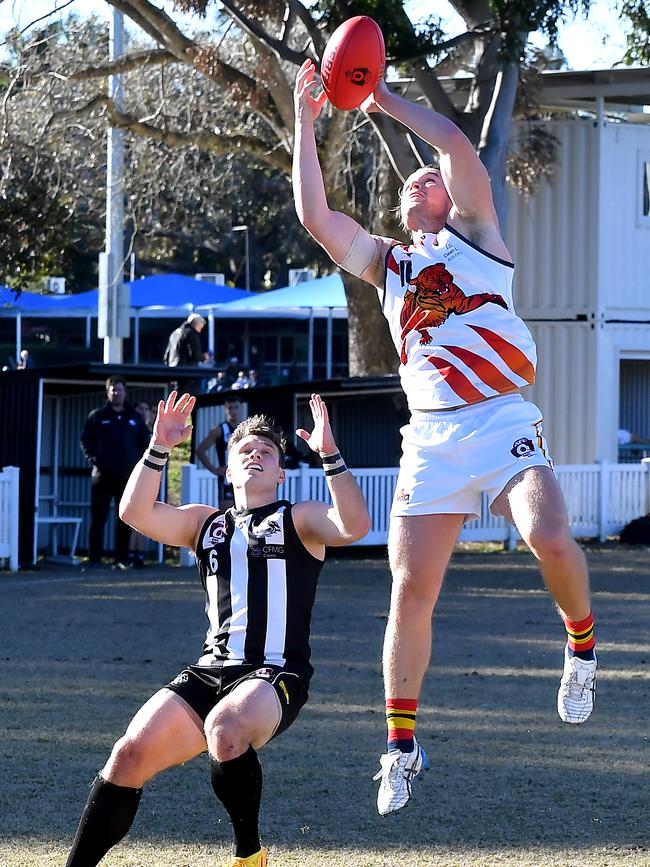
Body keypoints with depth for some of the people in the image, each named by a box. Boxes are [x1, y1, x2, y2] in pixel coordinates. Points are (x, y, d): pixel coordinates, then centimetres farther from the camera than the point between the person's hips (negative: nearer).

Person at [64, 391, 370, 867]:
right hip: (210, 670, 4)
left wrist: (330, 455, -19)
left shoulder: (299, 519, 11)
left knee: (224, 729, -36)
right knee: (131, 753, -15)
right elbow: (136, 512, 6)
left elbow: (356, 525, -10)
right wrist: (159, 448, -4)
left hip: (275, 674, -4)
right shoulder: (206, 523, 22)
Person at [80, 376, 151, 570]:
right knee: (98, 517, -4)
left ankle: (122, 559, 9)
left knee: (125, 520, 3)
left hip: (127, 476, 2)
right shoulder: (97, 416, 5)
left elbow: (146, 442, 17)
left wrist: (139, 462, 3)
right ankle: (94, 559, -2)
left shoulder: (135, 418, 11)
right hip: (102, 475, -2)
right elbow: (85, 440, 7)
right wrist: (93, 458, -7)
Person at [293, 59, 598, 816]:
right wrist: (305, 122, 13)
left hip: (501, 423, -4)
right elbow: (314, 215, 12)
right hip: (430, 437, 4)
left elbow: (456, 144, -3)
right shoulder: (385, 261, 23)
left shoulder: (474, 233, 12)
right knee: (411, 590, -4)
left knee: (550, 539, -27)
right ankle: (401, 747, 6)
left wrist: (385, 100, 6)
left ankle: (581, 645, 2)